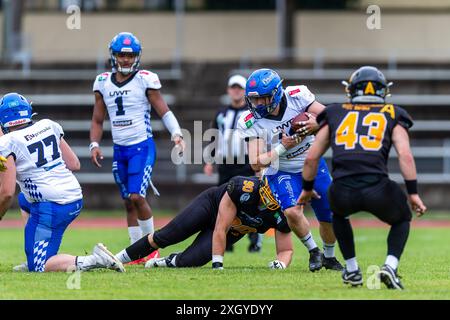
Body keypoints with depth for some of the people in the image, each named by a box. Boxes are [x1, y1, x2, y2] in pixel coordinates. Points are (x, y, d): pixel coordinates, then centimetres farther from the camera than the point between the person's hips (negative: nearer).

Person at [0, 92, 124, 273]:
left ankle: (94, 261, -22)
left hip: (50, 207, -8)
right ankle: (33, 260, 28)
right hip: (75, 199, 8)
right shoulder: (48, 126, 9)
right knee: (25, 200, 35)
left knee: (40, 268, -2)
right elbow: (74, 164, 13)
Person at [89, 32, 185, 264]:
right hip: (119, 150, 5)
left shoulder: (146, 80, -6)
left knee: (137, 196, -16)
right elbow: (98, 120, 13)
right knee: (128, 202, 8)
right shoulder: (103, 83, 6)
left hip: (142, 147, -5)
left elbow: (163, 111, -5)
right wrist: (94, 145, 0)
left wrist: (176, 134, -20)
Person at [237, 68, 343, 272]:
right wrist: (282, 148, -34)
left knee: (329, 216, 6)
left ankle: (329, 257, 35)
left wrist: (317, 124, -34)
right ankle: (313, 251, 0)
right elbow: (256, 164, -22)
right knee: (292, 211, -27)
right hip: (282, 172, -2)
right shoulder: (252, 123, -20)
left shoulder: (297, 97, -19)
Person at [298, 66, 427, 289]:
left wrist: (307, 189, 37)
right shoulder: (392, 116, 17)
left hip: (343, 191, 2)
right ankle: (390, 266, 5)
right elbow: (405, 155, 3)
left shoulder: (336, 114, 22)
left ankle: (352, 270, 31)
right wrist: (413, 193, 5)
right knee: (401, 220, 30)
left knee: (339, 214, 39)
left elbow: (311, 158, 23)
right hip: (377, 191, -2)